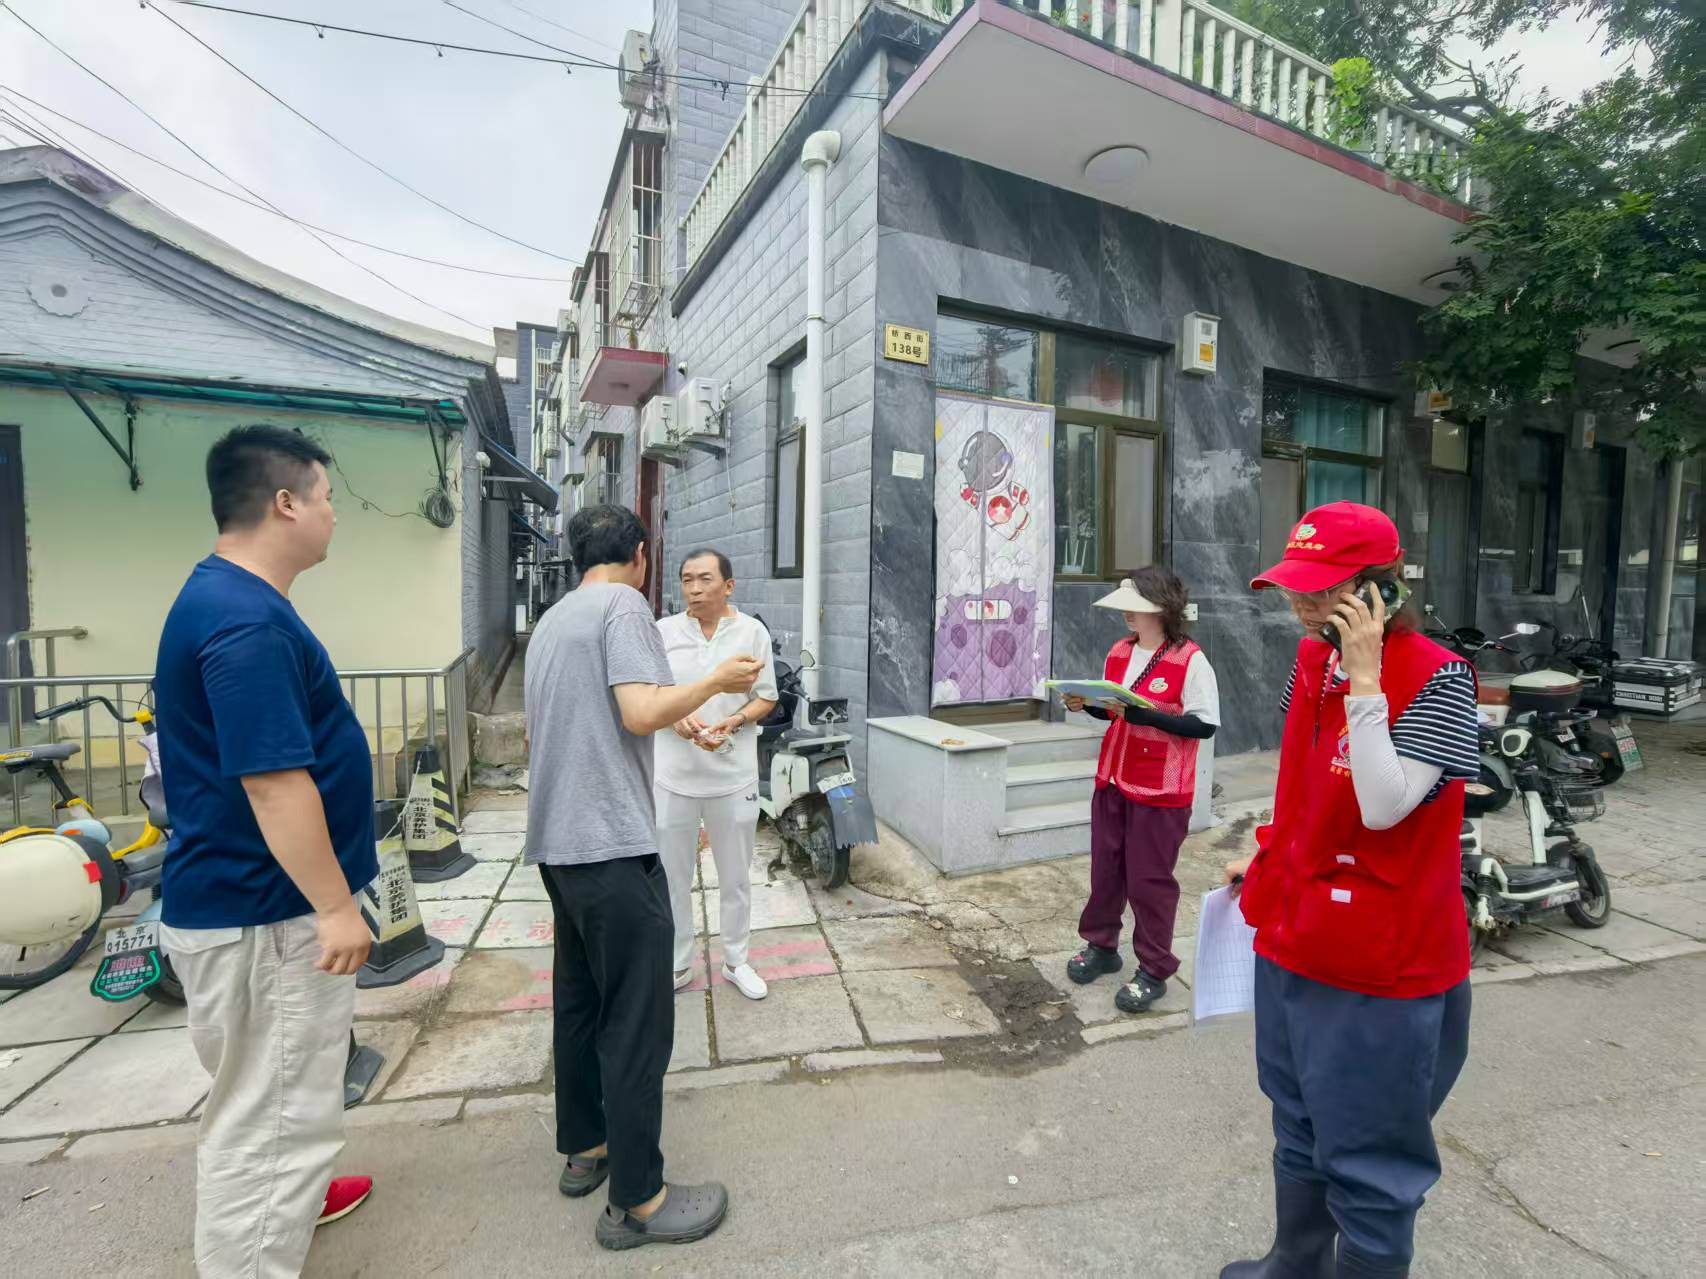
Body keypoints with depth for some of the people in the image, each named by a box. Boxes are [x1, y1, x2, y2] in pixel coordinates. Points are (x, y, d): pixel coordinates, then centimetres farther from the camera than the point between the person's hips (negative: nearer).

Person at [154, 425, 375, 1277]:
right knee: (274, 1109, 5)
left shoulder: (231, 599, 9)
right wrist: (336, 906, -21)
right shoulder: (246, 620, -25)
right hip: (262, 911, -11)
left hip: (249, 899, 11)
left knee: (267, 1095, 29)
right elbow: (273, 781, -28)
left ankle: (284, 1200, 49)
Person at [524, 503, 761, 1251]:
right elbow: (641, 713, -23)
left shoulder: (552, 620, 17)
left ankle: (583, 1149, 34)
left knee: (580, 1001, 20)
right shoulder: (623, 604, -10)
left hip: (557, 840, 10)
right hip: (611, 843, -9)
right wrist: (716, 682, -9)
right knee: (636, 1021, 0)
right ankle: (638, 1202, 11)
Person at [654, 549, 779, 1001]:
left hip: (734, 773, 0)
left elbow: (766, 697, 2)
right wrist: (677, 718, -15)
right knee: (672, 876, 12)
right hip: (674, 773, 1)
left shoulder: (752, 631, -3)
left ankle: (736, 961, 34)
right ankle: (678, 965, 32)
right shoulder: (664, 631, -1)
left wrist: (732, 722, -16)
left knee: (736, 877, 14)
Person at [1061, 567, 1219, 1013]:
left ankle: (1154, 970, 21)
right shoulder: (1119, 652, 6)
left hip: (1159, 791, -6)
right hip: (1112, 780, 6)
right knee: (1105, 869, 15)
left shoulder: (1191, 660, -15)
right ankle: (1101, 946, 34)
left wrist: (1143, 713, -26)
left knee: (1150, 880, 4)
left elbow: (1206, 724, -17)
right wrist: (1087, 704, -6)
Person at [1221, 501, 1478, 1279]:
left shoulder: (1436, 679, -18)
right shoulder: (1310, 662, 2)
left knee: (1366, 1160, 12)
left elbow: (1384, 806, -27)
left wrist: (1364, 679, -27)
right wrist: (1262, 861, 14)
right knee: (1300, 1133, 26)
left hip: (1382, 968, -7)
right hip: (1292, 944, 7)